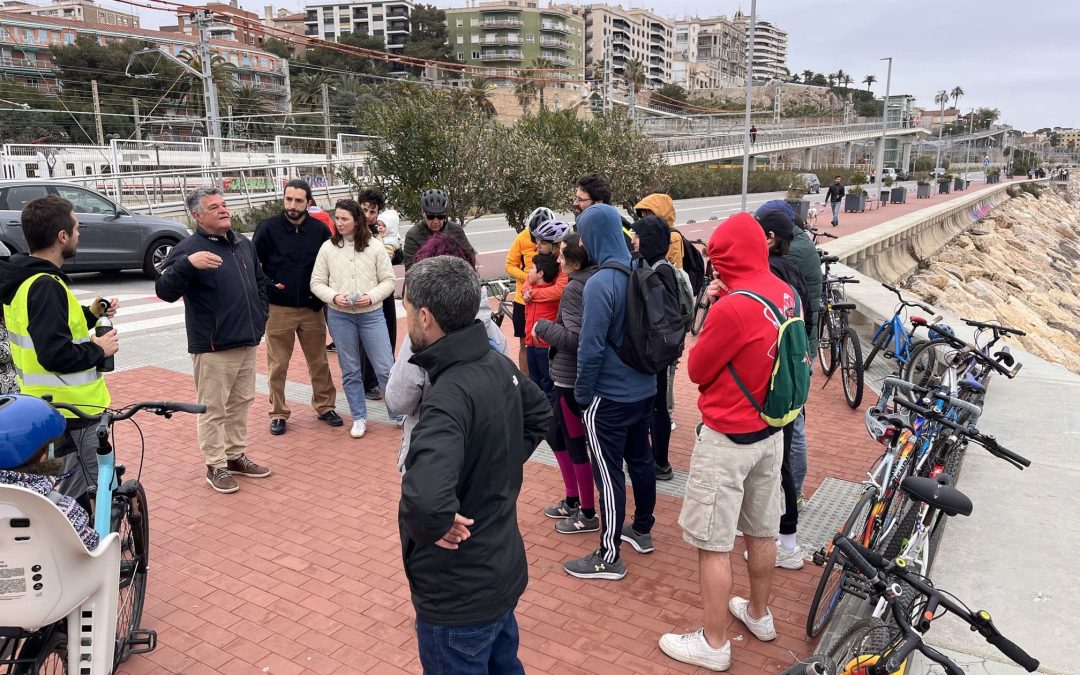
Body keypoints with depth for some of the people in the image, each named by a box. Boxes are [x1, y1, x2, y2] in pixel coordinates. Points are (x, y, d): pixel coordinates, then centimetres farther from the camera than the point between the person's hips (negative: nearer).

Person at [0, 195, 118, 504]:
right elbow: (56, 355, -30)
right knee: (76, 503, 1)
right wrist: (98, 350, -14)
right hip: (68, 413, -10)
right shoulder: (46, 286, -23)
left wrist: (89, 314, 7)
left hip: (42, 407, 10)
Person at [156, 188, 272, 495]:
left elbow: (260, 282, 24)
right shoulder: (189, 248, -11)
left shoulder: (243, 244, 10)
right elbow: (165, 292, -21)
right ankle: (216, 465, 15)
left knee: (241, 403, 17)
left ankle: (236, 455, 30)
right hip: (213, 347, -7)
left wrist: (260, 317, 14)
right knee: (213, 409, 3)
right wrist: (187, 263, -37)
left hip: (247, 342, 7)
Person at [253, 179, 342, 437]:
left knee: (319, 361, 10)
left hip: (311, 309, 2)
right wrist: (266, 287, -14)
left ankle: (325, 406, 25)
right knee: (277, 365, 6)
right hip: (278, 309, -2)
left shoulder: (319, 230, 0)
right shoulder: (268, 227, -6)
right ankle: (278, 413, 18)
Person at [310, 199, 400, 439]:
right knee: (350, 371, 10)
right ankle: (359, 418, 23)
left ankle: (398, 414, 17)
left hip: (371, 314, -1)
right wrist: (334, 297, -14)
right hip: (340, 316, 1)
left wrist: (371, 297, -15)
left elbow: (388, 281, 1)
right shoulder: (327, 248, 2)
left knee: (386, 368, 1)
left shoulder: (375, 247, -1)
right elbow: (317, 283, 4)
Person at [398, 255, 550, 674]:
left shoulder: (448, 396, -31)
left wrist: (430, 529, -25)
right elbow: (539, 413, 16)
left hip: (458, 592, -8)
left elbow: (424, 500, -46)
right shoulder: (499, 364, -5)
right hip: (503, 569, 8)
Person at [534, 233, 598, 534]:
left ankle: (588, 514, 20)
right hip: (573, 374, 9)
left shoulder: (574, 289, -20)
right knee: (555, 434, 21)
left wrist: (542, 326, -13)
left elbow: (573, 339, -26)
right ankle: (572, 501, 33)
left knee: (575, 443, 5)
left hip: (572, 378, -9)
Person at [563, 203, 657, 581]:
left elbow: (591, 347, -21)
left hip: (610, 396, -8)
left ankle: (609, 558, 13)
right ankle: (642, 530, 38)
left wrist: (582, 393, -9)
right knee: (641, 459, 20)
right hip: (644, 388, 8)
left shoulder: (600, 283, -22)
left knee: (608, 472, 2)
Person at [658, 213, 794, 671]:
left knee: (713, 545, 5)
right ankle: (759, 615, 41)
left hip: (727, 440, -8)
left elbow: (697, 369, -12)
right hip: (769, 431, 8)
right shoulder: (784, 294, 0)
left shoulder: (731, 308, -25)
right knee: (762, 531, 22)